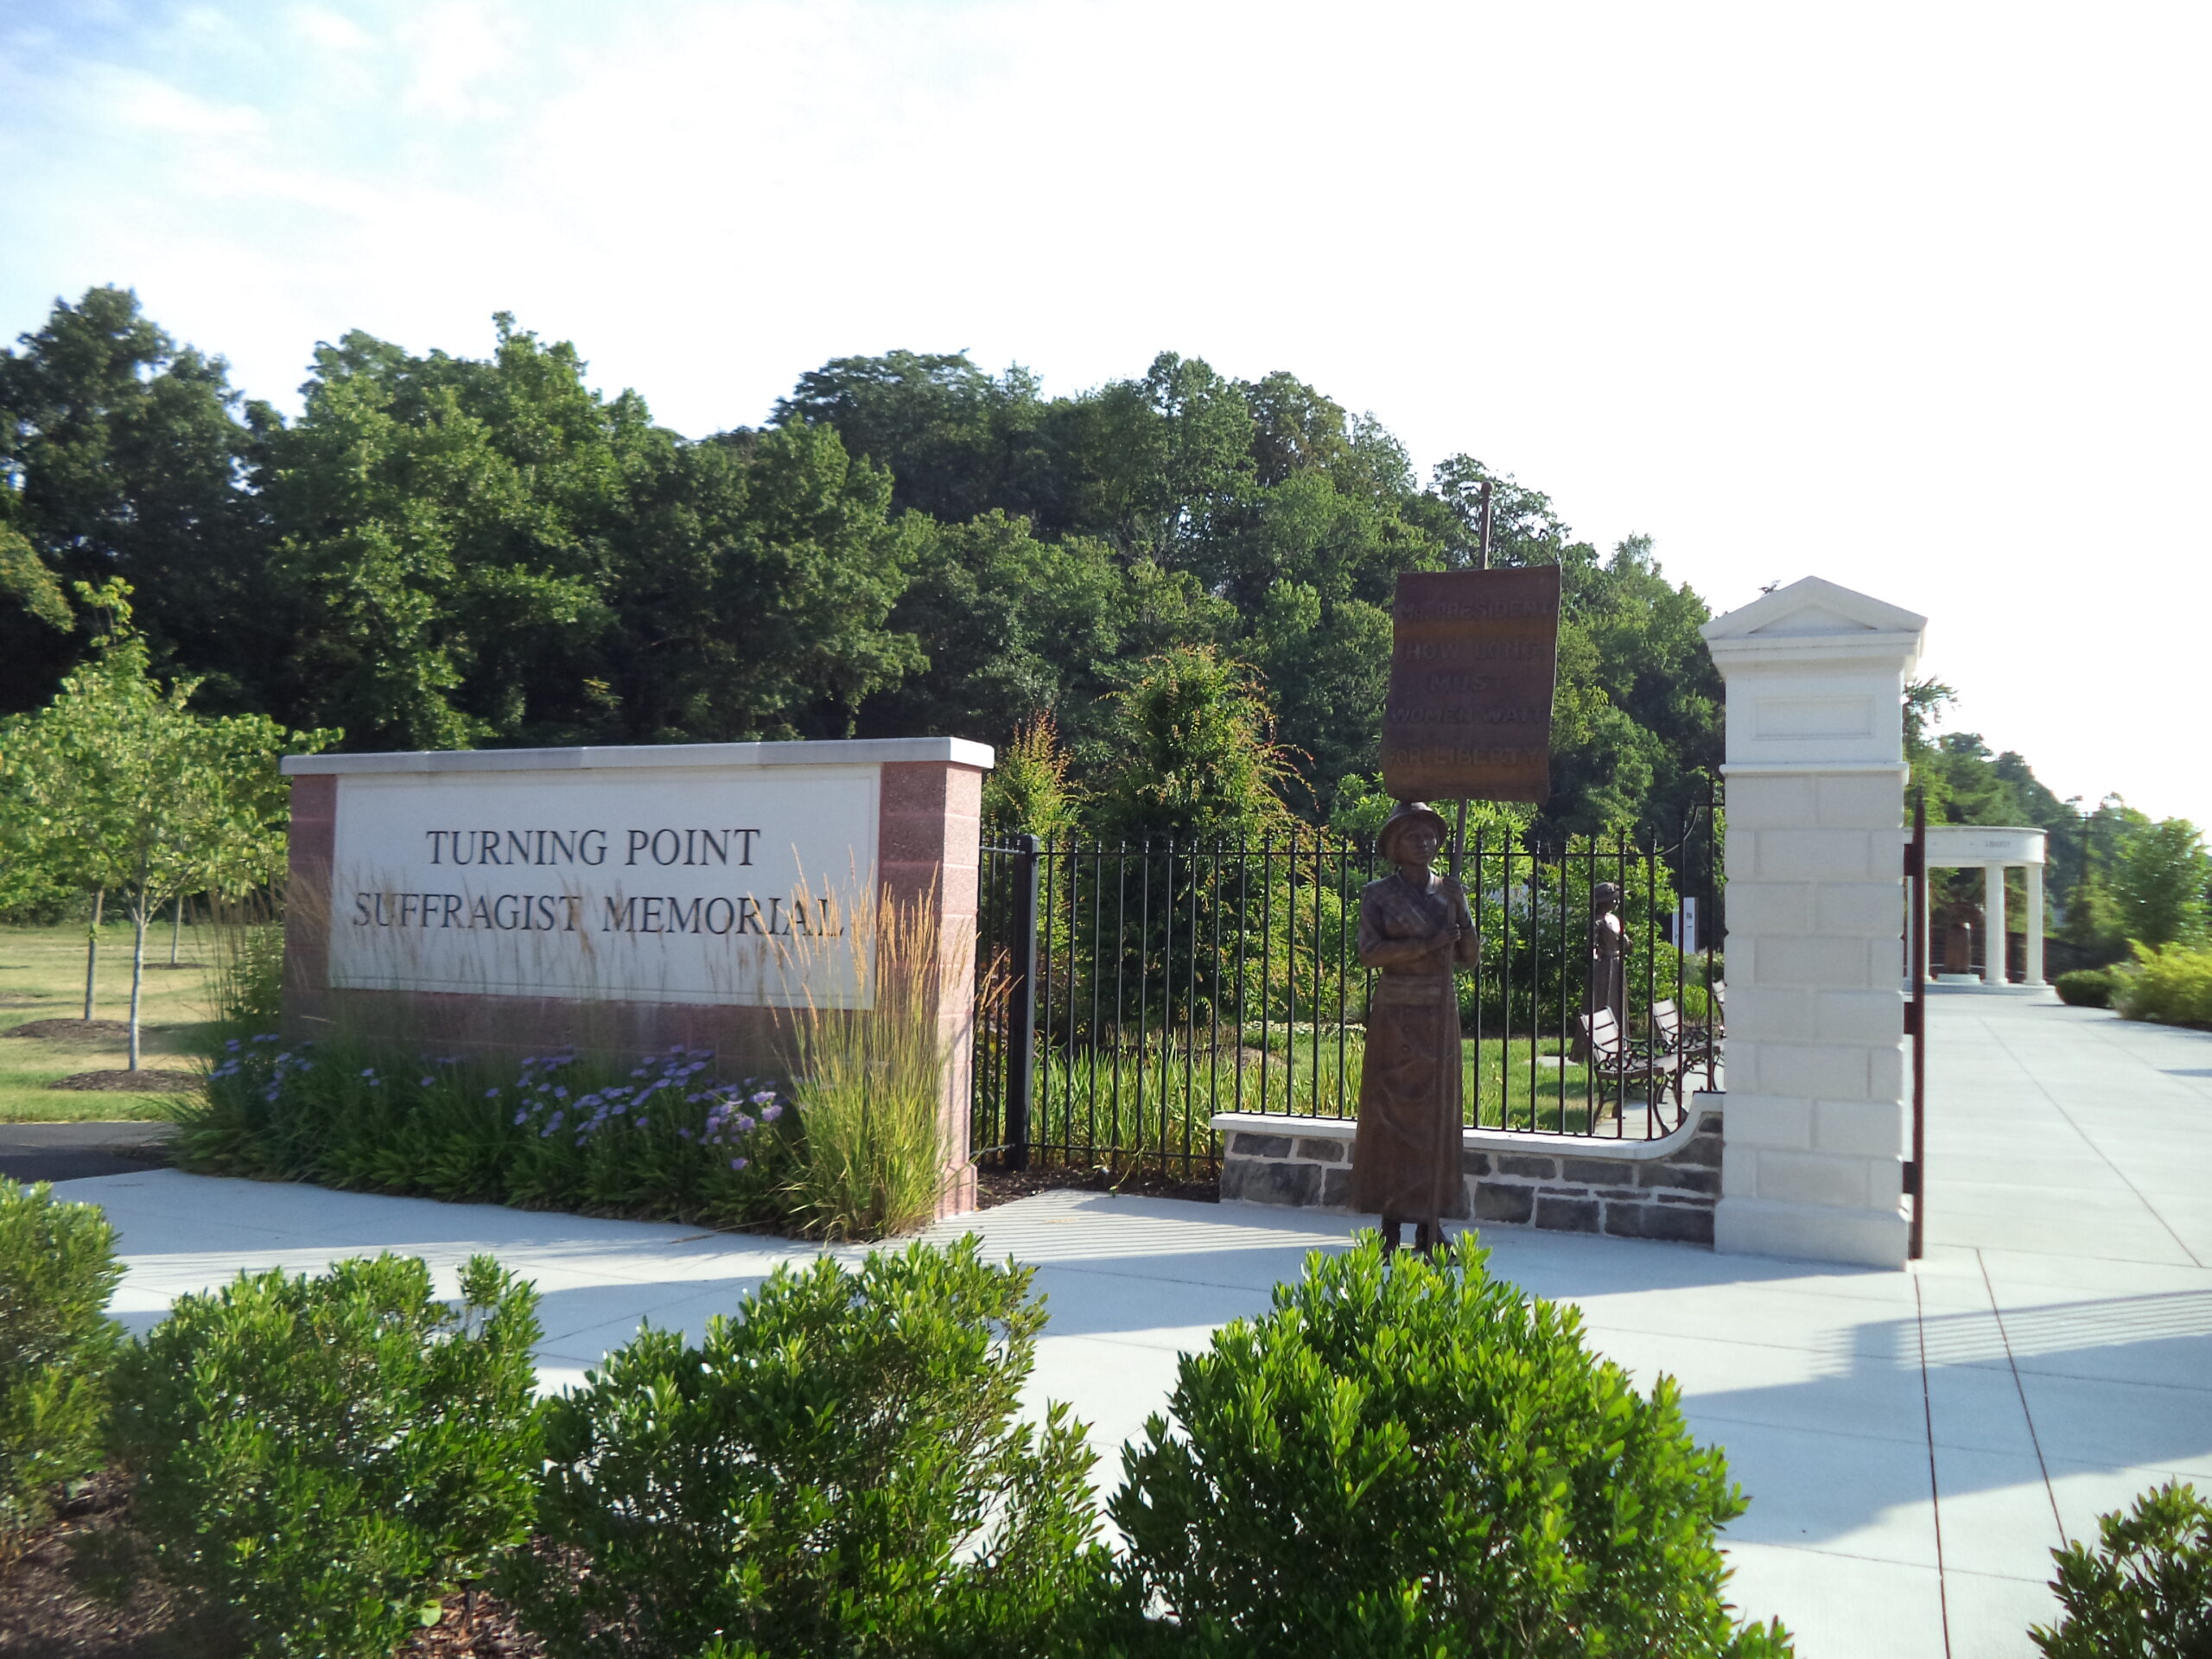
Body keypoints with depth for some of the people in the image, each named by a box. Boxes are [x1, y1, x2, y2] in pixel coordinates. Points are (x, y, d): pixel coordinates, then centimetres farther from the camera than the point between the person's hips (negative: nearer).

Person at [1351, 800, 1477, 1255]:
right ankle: (1391, 1224, 3)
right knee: (1390, 1112, -3)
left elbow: (1468, 957, 9)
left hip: (1440, 1012, 3)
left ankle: (1430, 1225, 9)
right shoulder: (1377, 894, 0)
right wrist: (1426, 944, -18)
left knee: (1437, 1113, 2)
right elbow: (1369, 952, -13)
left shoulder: (1449, 890, 10)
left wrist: (1461, 913, -6)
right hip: (1395, 1012, -3)